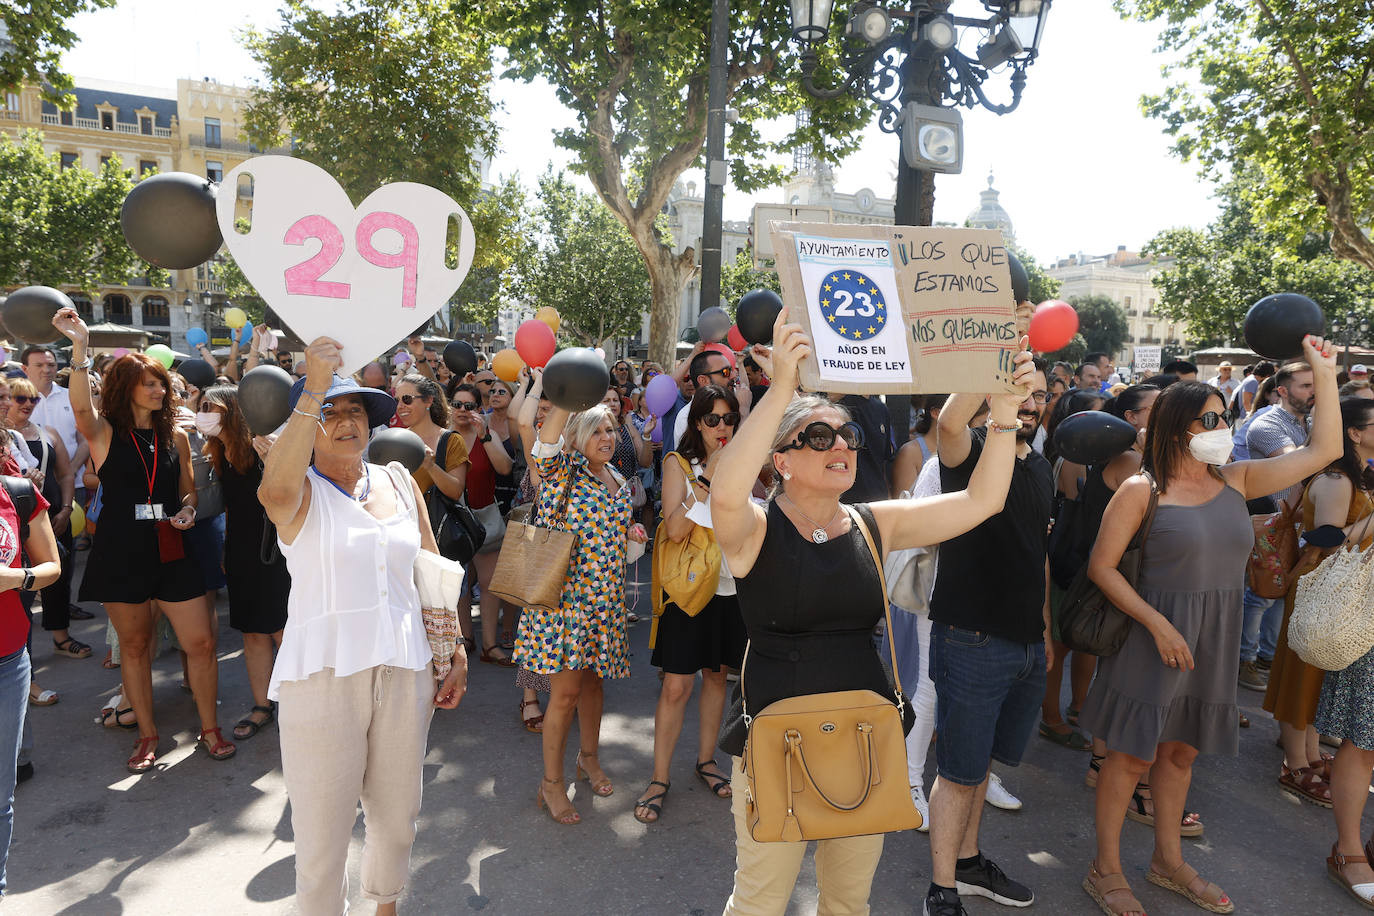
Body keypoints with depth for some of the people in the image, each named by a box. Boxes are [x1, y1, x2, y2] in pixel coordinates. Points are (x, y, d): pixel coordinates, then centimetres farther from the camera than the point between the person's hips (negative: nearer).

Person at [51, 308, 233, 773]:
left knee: (201, 642, -1)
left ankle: (209, 729, 15)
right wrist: (80, 347, -36)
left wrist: (187, 509, -6)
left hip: (171, 551, 2)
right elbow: (81, 408, -26)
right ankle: (147, 734, 26)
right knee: (134, 646, 11)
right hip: (121, 554, -2)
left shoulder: (176, 436, 7)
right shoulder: (105, 434, -2)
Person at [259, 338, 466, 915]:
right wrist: (313, 391, -32)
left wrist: (456, 651, 10)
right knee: (323, 828, 6)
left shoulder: (399, 482, 9)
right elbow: (275, 489, -31)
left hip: (404, 671, 4)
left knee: (397, 815, 19)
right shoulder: (300, 491, -4)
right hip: (323, 673, -4)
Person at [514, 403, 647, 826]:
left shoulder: (618, 483, 13)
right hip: (564, 595, -6)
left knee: (593, 680, 17)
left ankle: (589, 757, 38)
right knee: (566, 690, -3)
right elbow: (546, 440, -29)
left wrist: (630, 534, 3)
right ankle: (551, 783, 14)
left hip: (605, 597, 6)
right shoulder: (563, 469, -7)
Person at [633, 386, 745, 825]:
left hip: (729, 586, 4)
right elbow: (674, 529, -17)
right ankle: (659, 778, 13)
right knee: (676, 685, -2)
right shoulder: (680, 464, -5)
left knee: (716, 673, 16)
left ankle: (706, 759, 34)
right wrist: (707, 478, -21)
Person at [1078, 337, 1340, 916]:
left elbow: (1323, 451, 6)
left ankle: (1168, 861, 37)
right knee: (1133, 754, 4)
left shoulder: (1235, 480, 5)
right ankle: (1105, 869, 20)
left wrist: (1325, 374, 1)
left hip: (1212, 644, 6)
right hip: (1152, 639, -6)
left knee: (1180, 750, 19)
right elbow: (1102, 567, -14)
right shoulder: (1142, 490, -13)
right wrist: (1158, 625, -19)